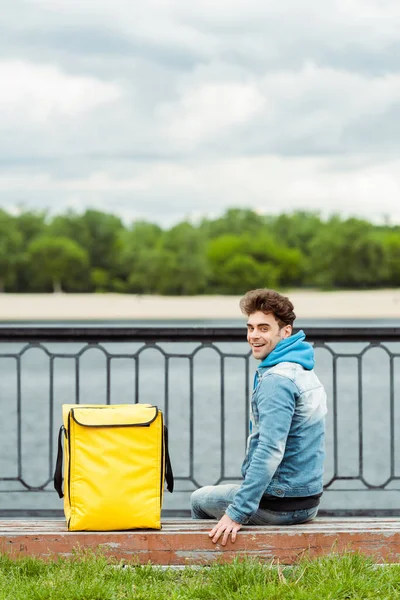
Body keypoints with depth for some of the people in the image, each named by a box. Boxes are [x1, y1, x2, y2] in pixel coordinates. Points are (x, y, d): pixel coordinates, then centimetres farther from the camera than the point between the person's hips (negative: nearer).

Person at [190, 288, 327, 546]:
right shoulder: (306, 373, 11)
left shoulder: (276, 379, -20)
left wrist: (237, 513, -28)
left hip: (279, 505, -9)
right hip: (309, 502, 9)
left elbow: (270, 451, -28)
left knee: (200, 499, 16)